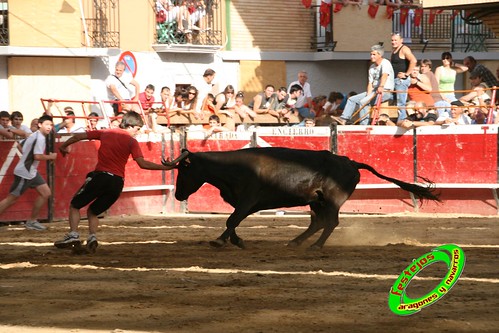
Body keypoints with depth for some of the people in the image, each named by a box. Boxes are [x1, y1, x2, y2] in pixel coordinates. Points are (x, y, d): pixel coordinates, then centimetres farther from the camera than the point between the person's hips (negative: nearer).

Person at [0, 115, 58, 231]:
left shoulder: (35, 135, 12)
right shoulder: (40, 137, -17)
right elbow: (37, 156, -25)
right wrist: (50, 157, -11)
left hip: (31, 171, 10)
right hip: (24, 173, -10)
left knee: (46, 193, 7)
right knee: (12, 198, -5)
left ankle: (32, 221, 14)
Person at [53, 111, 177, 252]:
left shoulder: (105, 133, 11)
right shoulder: (132, 141, 4)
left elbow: (78, 136, 17)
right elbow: (142, 163, -8)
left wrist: (64, 146, 34)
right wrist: (165, 167, -3)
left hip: (100, 176, -1)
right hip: (117, 182, 1)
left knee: (75, 205, 11)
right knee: (93, 211, 18)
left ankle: (73, 234, -11)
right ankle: (92, 237, -7)